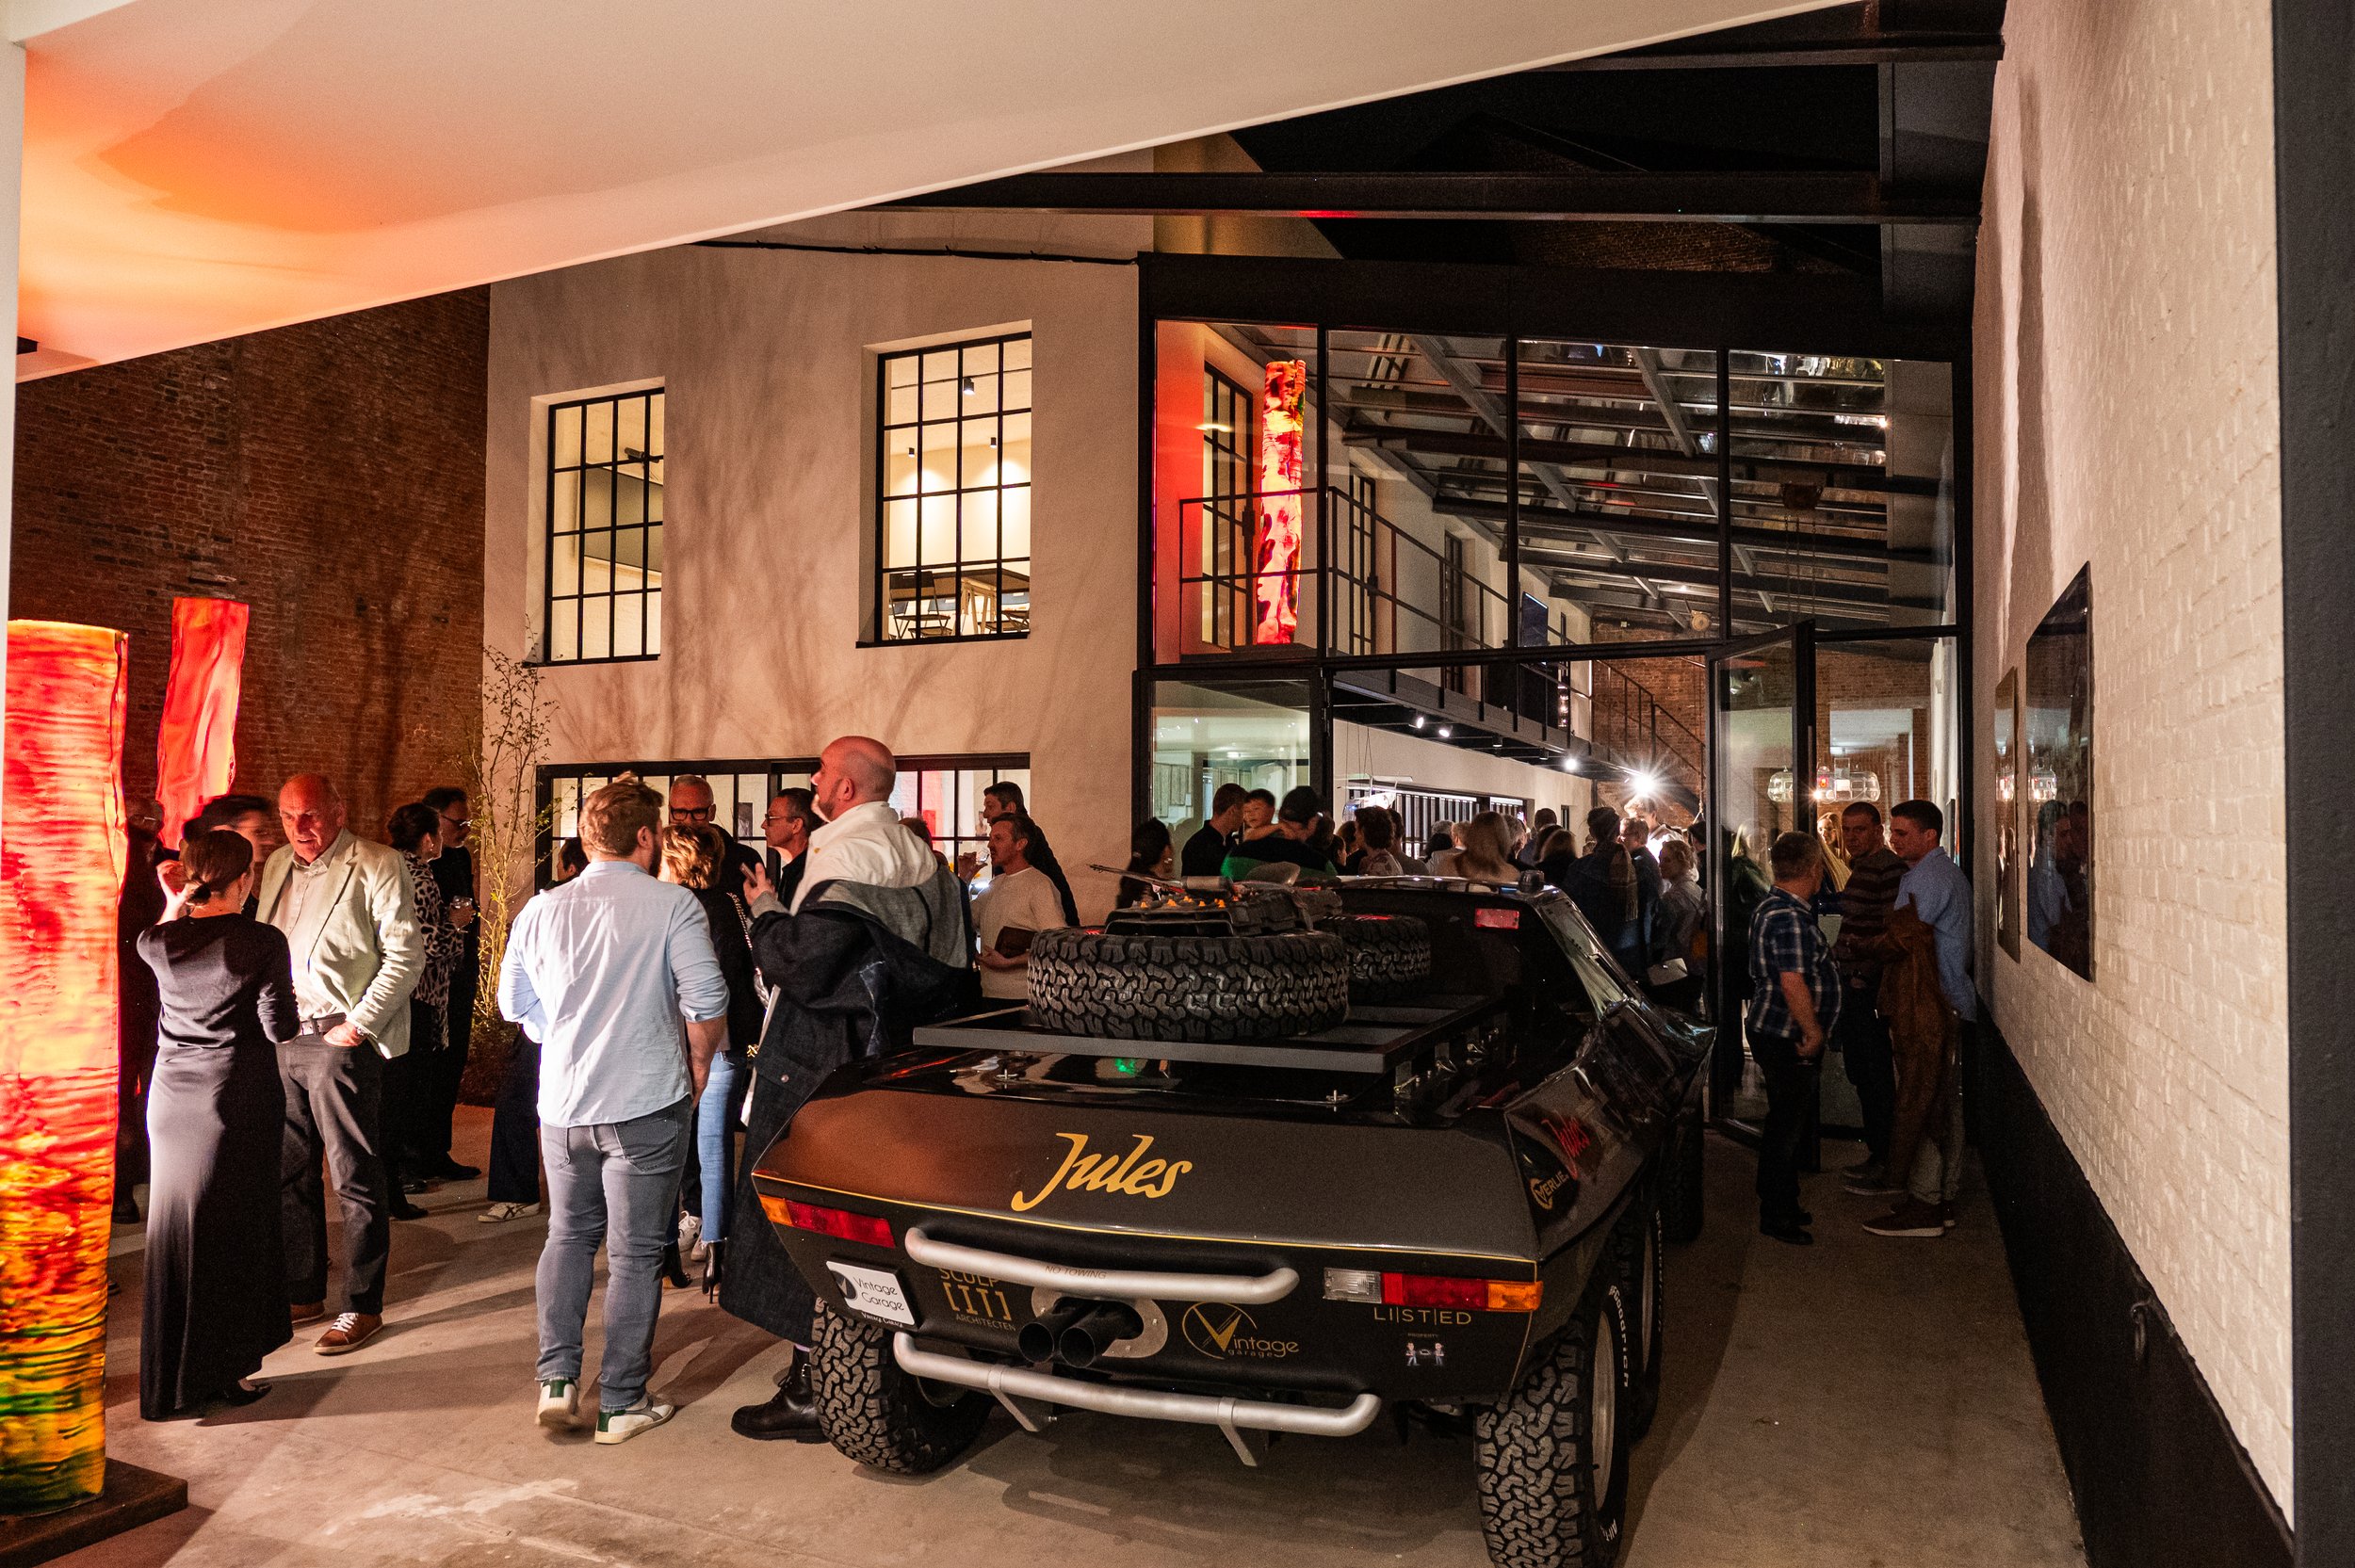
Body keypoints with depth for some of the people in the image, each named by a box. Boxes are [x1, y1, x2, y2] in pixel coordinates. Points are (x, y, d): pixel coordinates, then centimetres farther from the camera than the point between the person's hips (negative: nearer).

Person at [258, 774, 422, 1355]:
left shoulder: (377, 866, -7)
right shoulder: (277, 866, 14)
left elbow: (406, 954, -11)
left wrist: (359, 1024, -14)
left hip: (342, 1041, -7)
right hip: (280, 1039, 7)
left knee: (356, 1180, -1)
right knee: (289, 1174, 14)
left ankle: (363, 1308, 8)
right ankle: (304, 1294, 27)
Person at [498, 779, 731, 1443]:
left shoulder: (540, 910, 3)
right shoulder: (672, 904, -10)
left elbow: (514, 1004, 12)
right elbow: (708, 1002, -13)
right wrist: (698, 1065, 5)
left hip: (562, 1105, 4)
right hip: (647, 1103, -4)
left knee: (568, 1236, 22)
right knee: (635, 1252, 6)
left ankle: (557, 1378, 16)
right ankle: (622, 1402, 13)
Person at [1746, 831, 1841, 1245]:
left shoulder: (1776, 906, 12)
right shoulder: (1789, 917, -22)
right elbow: (1793, 983, -27)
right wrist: (1813, 1032, -18)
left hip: (1777, 1035, 11)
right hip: (1786, 1038, -11)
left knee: (1788, 1122, 19)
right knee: (1785, 1127, 0)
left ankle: (1783, 1206, 31)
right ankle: (1777, 1216, 10)